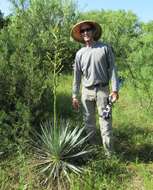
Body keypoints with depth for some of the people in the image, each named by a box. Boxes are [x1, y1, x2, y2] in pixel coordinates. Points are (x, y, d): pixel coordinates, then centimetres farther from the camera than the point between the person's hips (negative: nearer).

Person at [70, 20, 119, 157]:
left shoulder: (105, 48, 0)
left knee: (105, 122, -3)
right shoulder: (80, 54, 7)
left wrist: (115, 89, -12)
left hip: (103, 90, -3)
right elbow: (77, 75, 9)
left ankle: (109, 153, 5)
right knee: (89, 122, 11)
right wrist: (75, 96, 7)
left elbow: (112, 69, -4)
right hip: (87, 92, 3)